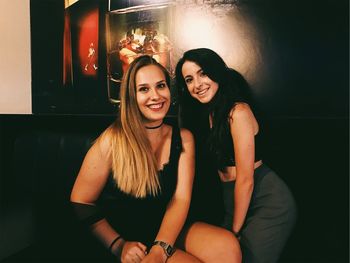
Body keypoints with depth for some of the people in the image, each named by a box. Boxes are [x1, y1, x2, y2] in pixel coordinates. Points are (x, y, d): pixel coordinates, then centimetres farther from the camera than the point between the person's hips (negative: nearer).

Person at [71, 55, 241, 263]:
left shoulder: (183, 138, 0)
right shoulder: (113, 140, -12)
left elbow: (180, 199, -7)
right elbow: (80, 202, -6)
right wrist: (118, 245, -16)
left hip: (168, 231, 4)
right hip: (129, 240, -4)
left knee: (227, 246, -21)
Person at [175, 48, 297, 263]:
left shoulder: (237, 111, -20)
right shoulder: (205, 114, 6)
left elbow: (245, 179, -18)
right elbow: (220, 163, 8)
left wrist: (236, 230, -8)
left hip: (268, 203, -7)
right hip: (235, 200, 8)